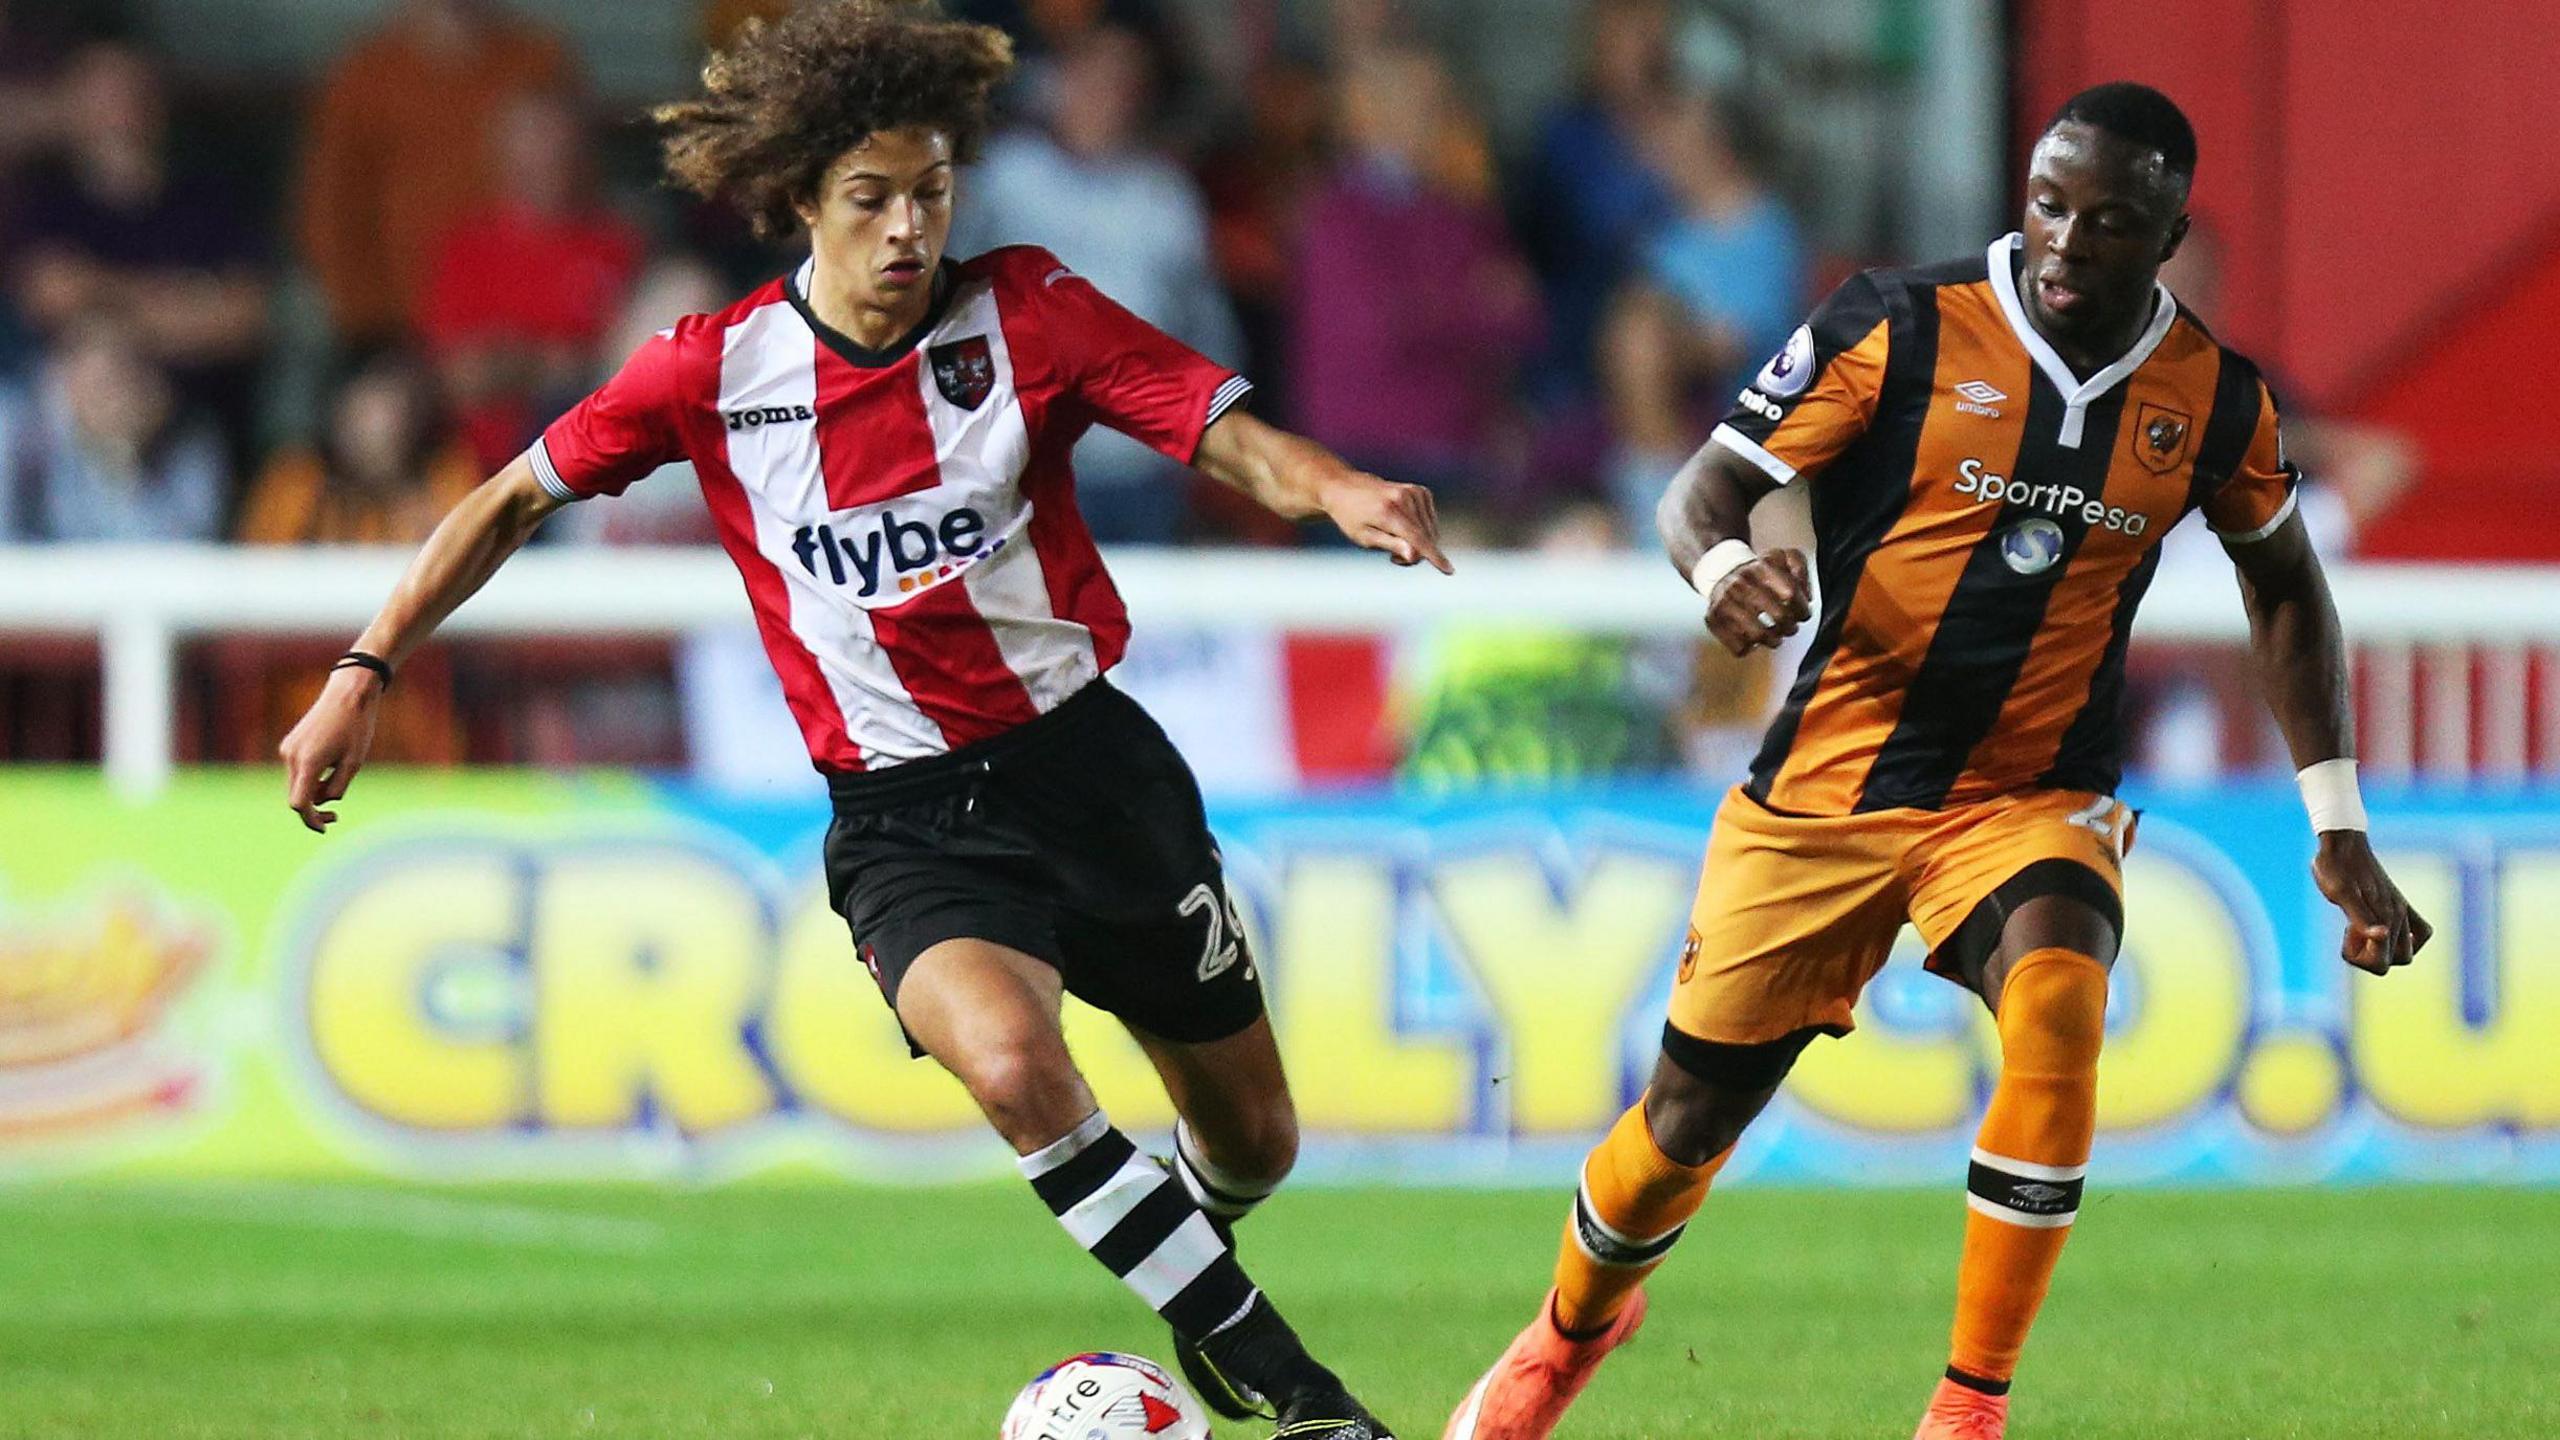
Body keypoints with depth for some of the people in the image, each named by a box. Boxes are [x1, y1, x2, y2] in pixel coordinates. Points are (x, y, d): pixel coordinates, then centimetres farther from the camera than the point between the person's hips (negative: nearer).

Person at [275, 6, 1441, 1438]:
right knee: (1012, 1063, -32)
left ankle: (1192, 1278, 49)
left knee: (1253, 1139, 11)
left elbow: (1231, 435, -13)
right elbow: (516, 501, 6)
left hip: (1089, 765, 2)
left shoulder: (1026, 313, -6)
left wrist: (1341, 490, -34)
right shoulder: (715, 369, -5)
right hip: (903, 821, -2)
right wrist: (365, 675, 2)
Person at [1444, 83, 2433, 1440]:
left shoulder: (2214, 400, -1)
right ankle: (1572, 1330, 40)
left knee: (2056, 1004, -31)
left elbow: (2284, 585, 16)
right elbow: (1704, 487, -8)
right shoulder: (1900, 330, -10)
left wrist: (2337, 829, 12)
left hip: (2033, 802, 1)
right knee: (1692, 1113, 5)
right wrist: (1718, 562, -33)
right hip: (1826, 790, -1)